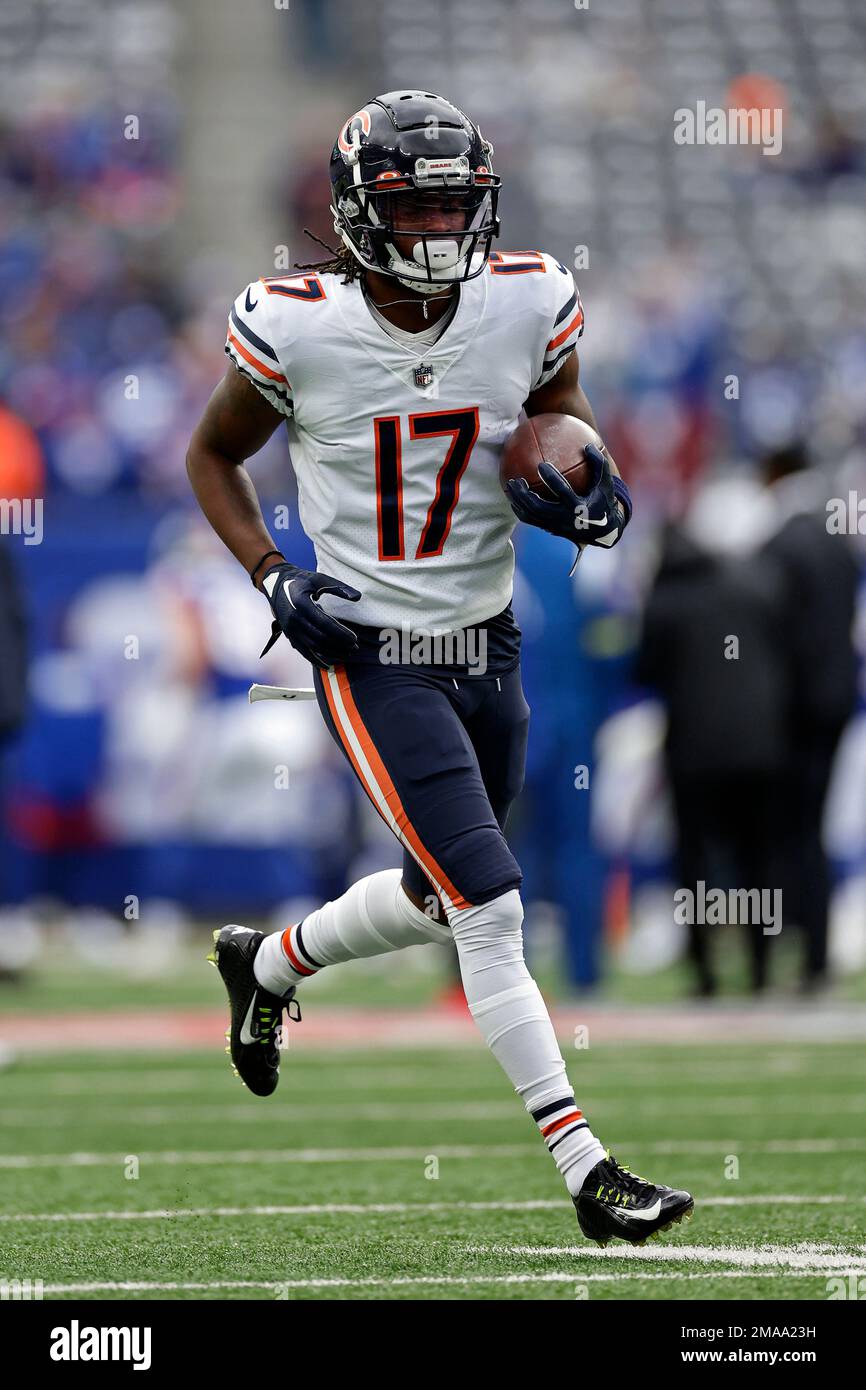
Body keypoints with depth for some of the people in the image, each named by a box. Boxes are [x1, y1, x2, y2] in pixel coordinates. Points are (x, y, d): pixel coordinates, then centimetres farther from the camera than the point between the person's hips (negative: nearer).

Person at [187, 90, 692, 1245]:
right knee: (492, 913, -13)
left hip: (487, 645, 5)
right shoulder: (299, 328, -16)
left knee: (438, 900, 20)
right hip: (370, 661, -5)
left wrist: (589, 497, -13)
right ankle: (588, 1172, -10)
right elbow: (213, 457, 1)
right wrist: (274, 577, -12)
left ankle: (267, 964, 49)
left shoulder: (528, 308, -7)